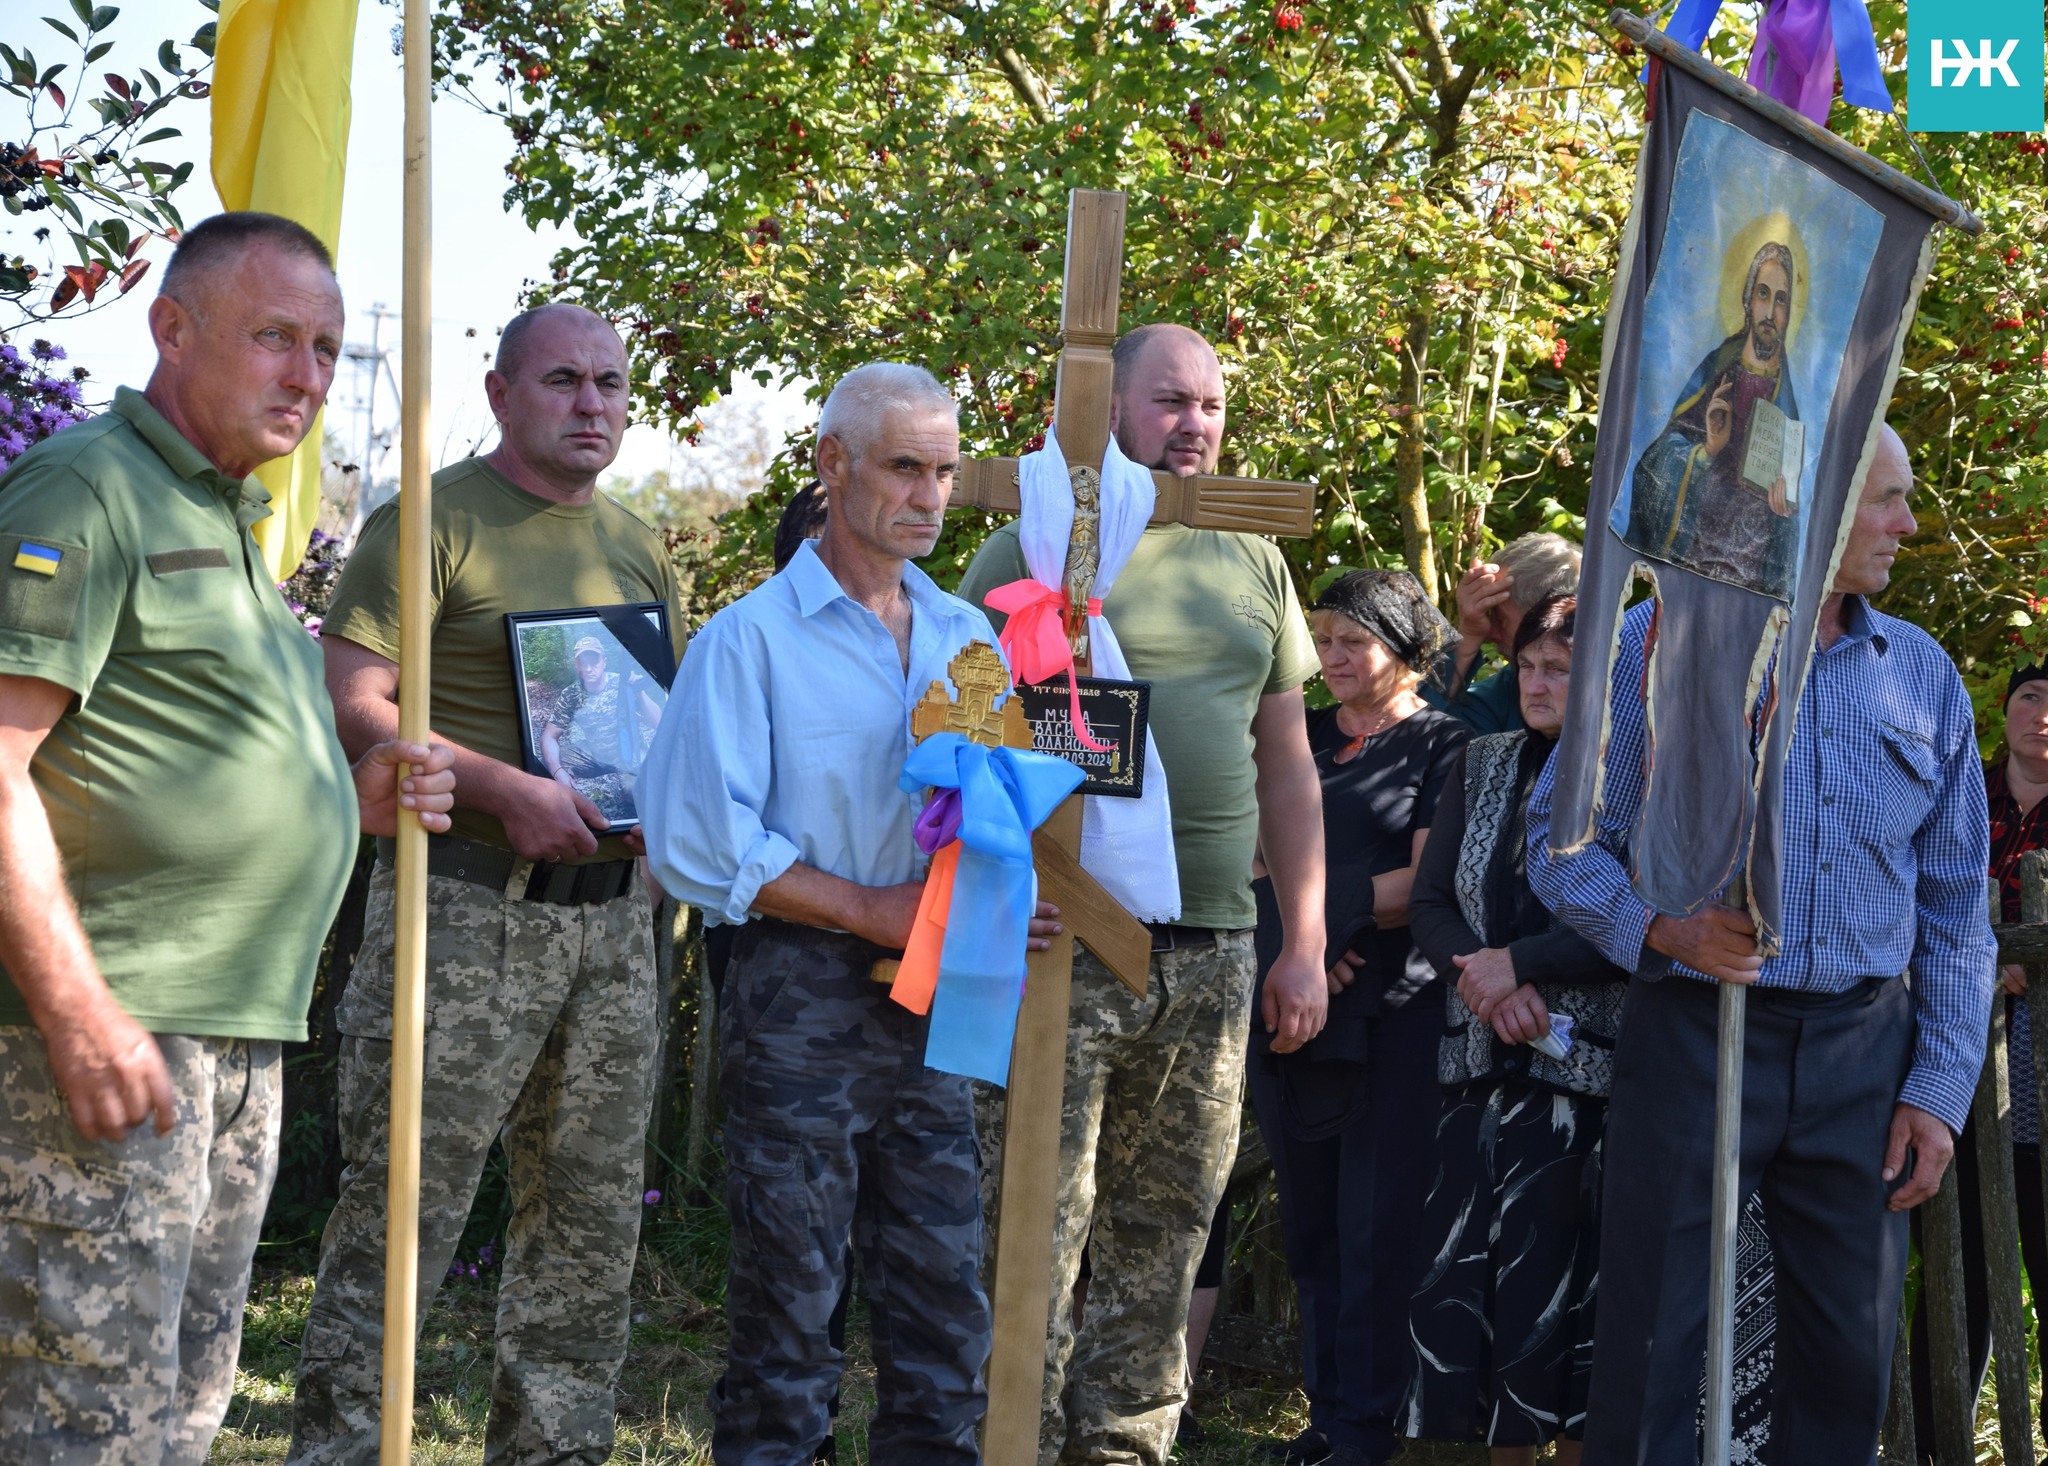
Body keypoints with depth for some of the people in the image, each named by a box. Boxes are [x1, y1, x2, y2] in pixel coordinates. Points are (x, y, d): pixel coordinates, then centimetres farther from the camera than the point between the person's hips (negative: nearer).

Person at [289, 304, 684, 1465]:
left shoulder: (642, 551, 17)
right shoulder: (434, 522, -4)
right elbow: (354, 705, -12)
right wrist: (505, 790, -19)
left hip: (612, 908, 7)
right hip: (468, 901, -6)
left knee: (591, 1217, 10)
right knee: (405, 1209, -8)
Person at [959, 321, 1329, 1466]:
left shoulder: (1255, 564, 16)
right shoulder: (1036, 548, 0)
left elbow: (1287, 765, 19)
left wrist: (1306, 944, 13)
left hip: (1214, 954, 5)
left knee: (1162, 1244, 9)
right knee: (1040, 1238, -7)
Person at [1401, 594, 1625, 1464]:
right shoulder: (1483, 766, 12)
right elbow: (1429, 905, 8)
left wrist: (1517, 963, -13)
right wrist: (1483, 983, -10)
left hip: (1586, 1068, -5)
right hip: (1483, 1064, 5)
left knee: (1566, 1275, -5)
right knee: (1465, 1275, 1)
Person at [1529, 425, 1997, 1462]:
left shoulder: (1922, 675, 10)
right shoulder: (1659, 641, 0)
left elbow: (1955, 906, 12)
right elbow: (1560, 838, 0)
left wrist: (1940, 1090, 4)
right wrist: (1660, 927, -19)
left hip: (1864, 1051, 4)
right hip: (1693, 1034, -3)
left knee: (1850, 1356, 7)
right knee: (1652, 1359, -1)